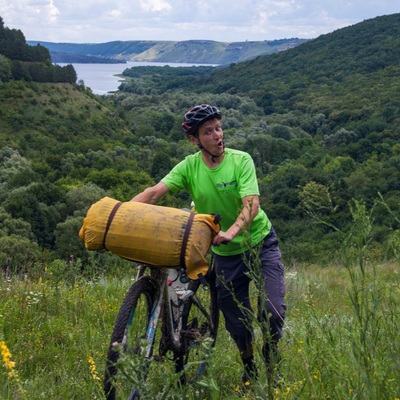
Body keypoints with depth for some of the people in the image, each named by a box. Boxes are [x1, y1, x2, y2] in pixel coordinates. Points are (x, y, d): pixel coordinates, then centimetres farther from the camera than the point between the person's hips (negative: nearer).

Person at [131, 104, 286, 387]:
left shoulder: (241, 160, -17)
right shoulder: (189, 167, -10)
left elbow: (252, 205, -28)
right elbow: (154, 193, -20)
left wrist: (231, 231, -47)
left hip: (260, 242, -2)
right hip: (225, 254, 2)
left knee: (273, 310, -12)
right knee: (237, 322, 7)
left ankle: (272, 359, 19)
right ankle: (249, 367, 36)